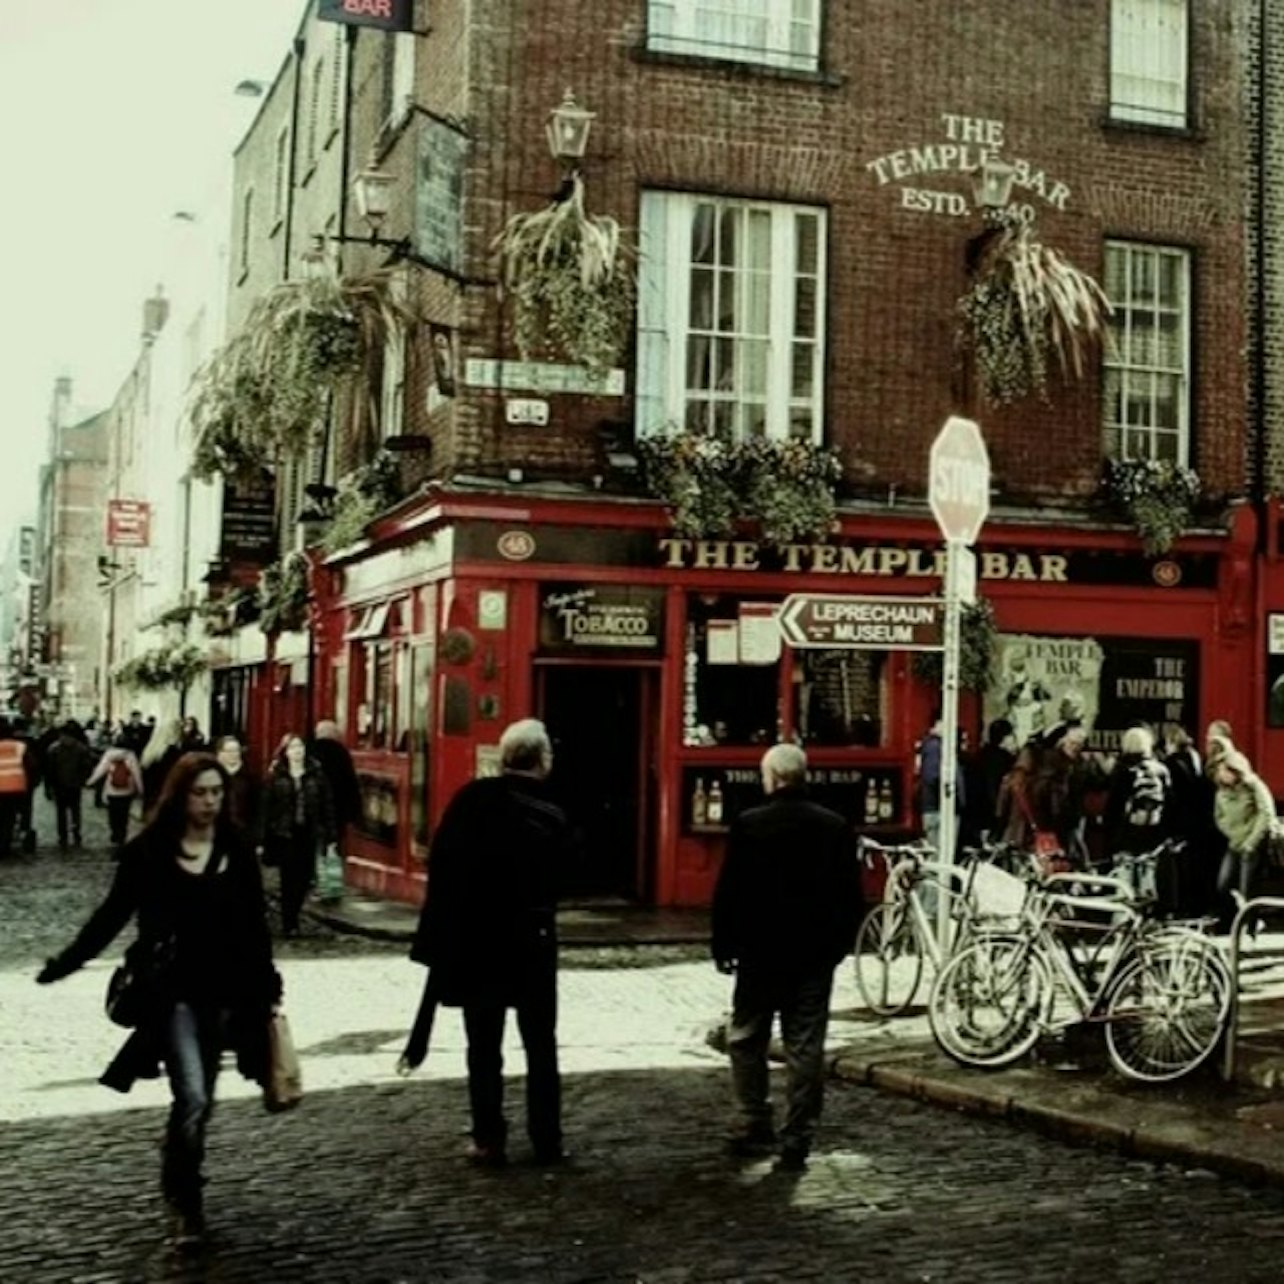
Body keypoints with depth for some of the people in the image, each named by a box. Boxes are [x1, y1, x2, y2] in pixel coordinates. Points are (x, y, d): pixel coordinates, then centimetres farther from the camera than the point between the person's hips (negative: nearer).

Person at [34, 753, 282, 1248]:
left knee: (198, 1100, 12)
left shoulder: (237, 853, 3)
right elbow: (112, 915, 3)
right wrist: (64, 964, 0)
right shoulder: (148, 851, -5)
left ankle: (178, 1189, 32)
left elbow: (255, 928, 8)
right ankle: (184, 1199, 4)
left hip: (224, 994, 3)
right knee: (193, 1098, -14)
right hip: (172, 992, -3)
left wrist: (267, 989, 7)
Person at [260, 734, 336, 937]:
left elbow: (327, 805, 3)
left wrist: (329, 835, -2)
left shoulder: (316, 775, 2)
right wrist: (262, 838, -7)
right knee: (289, 879, 0)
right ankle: (289, 924, 9)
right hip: (284, 834, -1)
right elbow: (266, 807, -2)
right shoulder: (276, 777, -1)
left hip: (308, 833, 1)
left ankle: (293, 916, 25)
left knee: (304, 878, 4)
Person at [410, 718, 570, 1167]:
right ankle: (547, 1142, 13)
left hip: (475, 940, -1)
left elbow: (441, 865, -9)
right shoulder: (553, 816, -4)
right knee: (541, 1047, 11)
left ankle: (489, 1142, 8)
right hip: (533, 943, 1)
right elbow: (556, 879, -1)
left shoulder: (473, 798, -8)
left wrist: (437, 937, -3)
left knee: (484, 1048, 8)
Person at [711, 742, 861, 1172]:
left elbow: (728, 892, -7)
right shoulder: (835, 827, 1)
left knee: (747, 1040, 13)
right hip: (816, 955, 2)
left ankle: (755, 1127, 14)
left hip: (761, 952, -2)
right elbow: (851, 895, 6)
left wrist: (723, 945, 3)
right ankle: (797, 1141, 4)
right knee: (805, 1048, 4)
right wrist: (840, 943, 15)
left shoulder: (748, 825, -8)